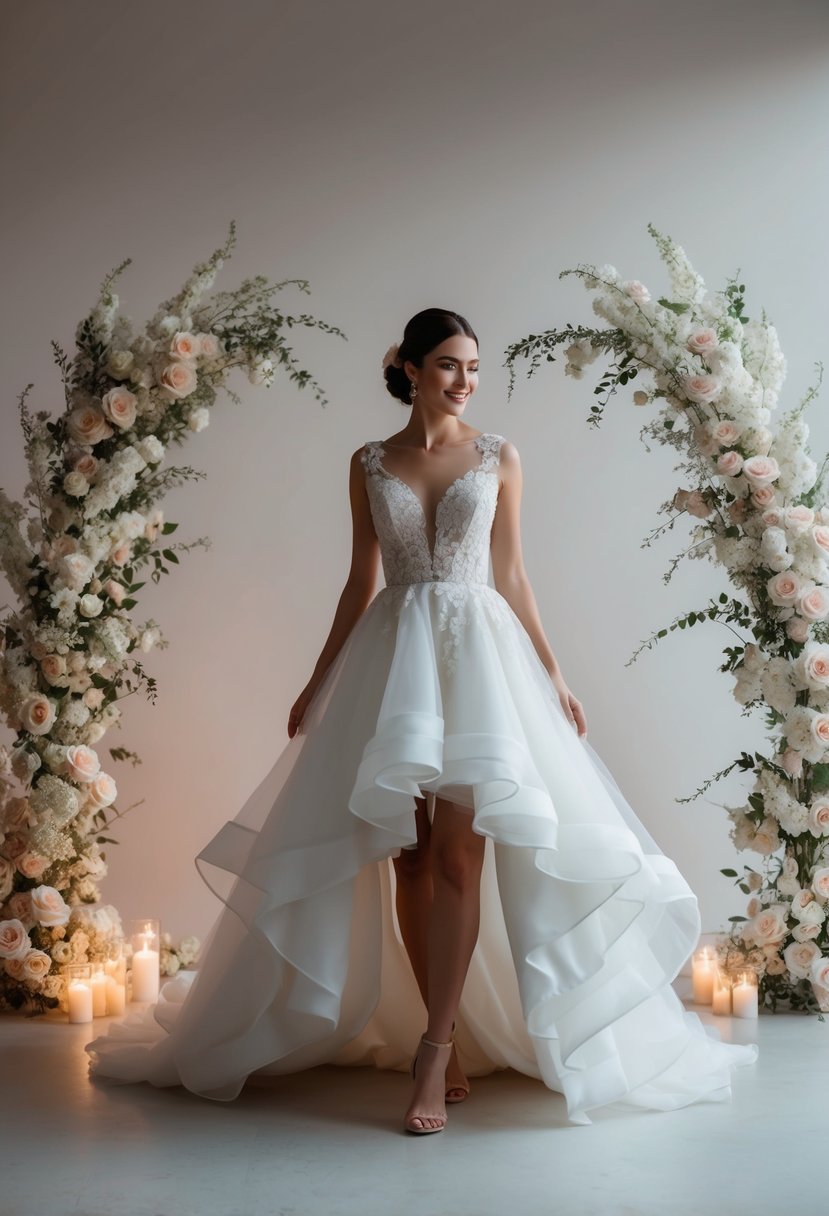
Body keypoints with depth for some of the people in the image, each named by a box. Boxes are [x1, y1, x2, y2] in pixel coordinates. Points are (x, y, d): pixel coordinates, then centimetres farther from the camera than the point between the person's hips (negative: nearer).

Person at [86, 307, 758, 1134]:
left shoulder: (498, 457, 8)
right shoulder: (369, 464, 9)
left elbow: (511, 577, 9)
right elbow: (360, 583, 12)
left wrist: (554, 677, 4)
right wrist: (318, 683, 11)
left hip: (479, 651, -1)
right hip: (391, 656, 1)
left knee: (457, 855, -9)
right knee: (410, 855, 0)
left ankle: (433, 1050, -5)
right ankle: (446, 1036, 11)